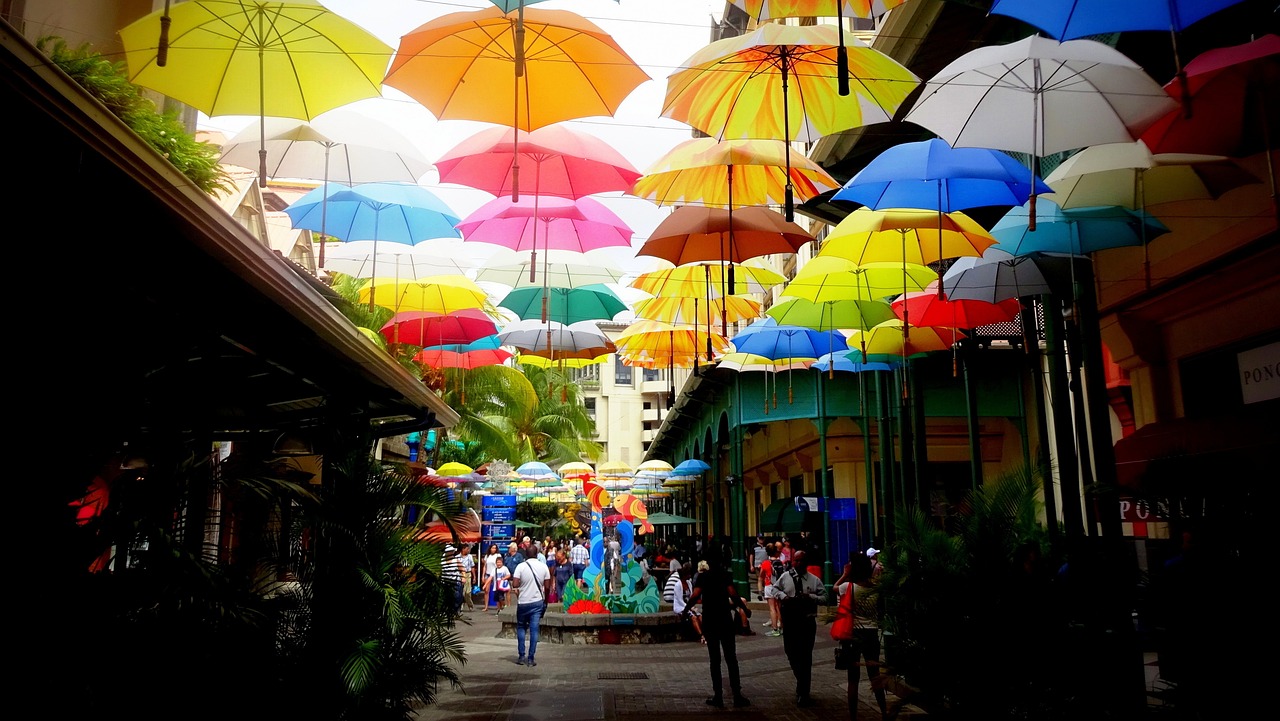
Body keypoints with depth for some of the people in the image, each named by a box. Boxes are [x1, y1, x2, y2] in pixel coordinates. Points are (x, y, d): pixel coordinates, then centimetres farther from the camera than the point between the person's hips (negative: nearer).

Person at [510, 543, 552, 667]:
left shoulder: (521, 566, -10)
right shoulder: (543, 567, -3)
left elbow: (515, 584, -16)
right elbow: (547, 586, -1)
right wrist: (545, 600, 12)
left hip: (523, 602, -1)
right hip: (538, 602, 1)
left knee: (521, 628, 15)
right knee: (534, 630, 3)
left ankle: (521, 656, 12)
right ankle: (531, 658, 2)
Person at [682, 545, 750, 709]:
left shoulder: (702, 577, -1)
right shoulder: (726, 575, -3)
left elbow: (695, 596, -14)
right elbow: (733, 595, -16)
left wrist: (686, 609, 0)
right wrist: (741, 605, 0)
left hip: (709, 622, 0)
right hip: (726, 621, 0)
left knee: (714, 659, 7)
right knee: (731, 658, 6)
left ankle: (718, 696, 6)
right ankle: (737, 695, 4)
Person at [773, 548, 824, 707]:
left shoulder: (814, 580, 0)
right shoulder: (785, 577, 3)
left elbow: (824, 597, 1)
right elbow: (775, 588, 13)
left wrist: (810, 597, -16)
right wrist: (783, 596, -7)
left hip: (807, 622, -2)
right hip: (789, 621, 2)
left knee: (805, 657, 0)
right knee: (791, 653, 9)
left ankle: (802, 693, 9)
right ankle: (802, 685, 32)